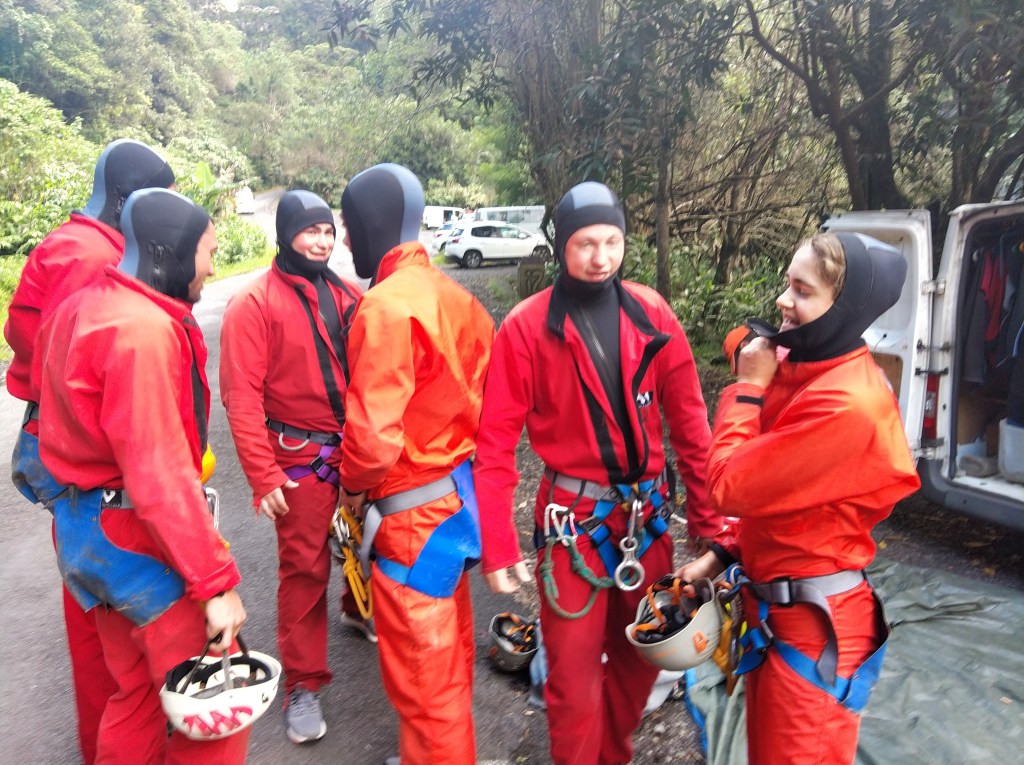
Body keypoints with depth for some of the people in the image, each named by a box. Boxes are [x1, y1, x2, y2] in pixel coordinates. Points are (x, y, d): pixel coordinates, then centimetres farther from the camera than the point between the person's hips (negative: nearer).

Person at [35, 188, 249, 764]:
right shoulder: (145, 330, -22)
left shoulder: (86, 308, 9)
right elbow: (160, 476, -26)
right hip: (137, 537, -10)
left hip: (85, 524, 10)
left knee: (138, 690, 22)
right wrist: (217, 582, -22)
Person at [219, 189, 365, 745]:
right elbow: (242, 396, -13)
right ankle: (303, 684, 19)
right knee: (304, 568, 3)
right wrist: (263, 476, -17)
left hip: (360, 450, 5)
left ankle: (358, 609, 49)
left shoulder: (347, 295, 5)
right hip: (302, 459, -4)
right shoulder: (255, 302, -9)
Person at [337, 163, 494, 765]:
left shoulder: (385, 306, -21)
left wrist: (354, 487, -8)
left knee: (421, 675, 11)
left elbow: (374, 433, -27)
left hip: (412, 512, -9)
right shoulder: (454, 295, 4)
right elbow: (480, 396, 8)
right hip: (458, 494, 9)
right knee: (450, 657, 26)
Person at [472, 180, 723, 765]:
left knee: (643, 654, 20)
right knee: (574, 677, 7)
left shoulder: (652, 314, -1)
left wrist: (709, 521, 0)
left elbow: (689, 422, 0)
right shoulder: (527, 327, -10)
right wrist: (498, 545, -12)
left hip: (648, 512, 4)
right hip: (574, 518, -3)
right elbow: (497, 441, -9)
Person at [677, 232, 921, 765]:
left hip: (813, 622, -9)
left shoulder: (846, 404, -28)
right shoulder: (804, 371, 2)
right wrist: (722, 555, 7)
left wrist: (747, 387, -15)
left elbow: (730, 486, -24)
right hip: (771, 603, 9)